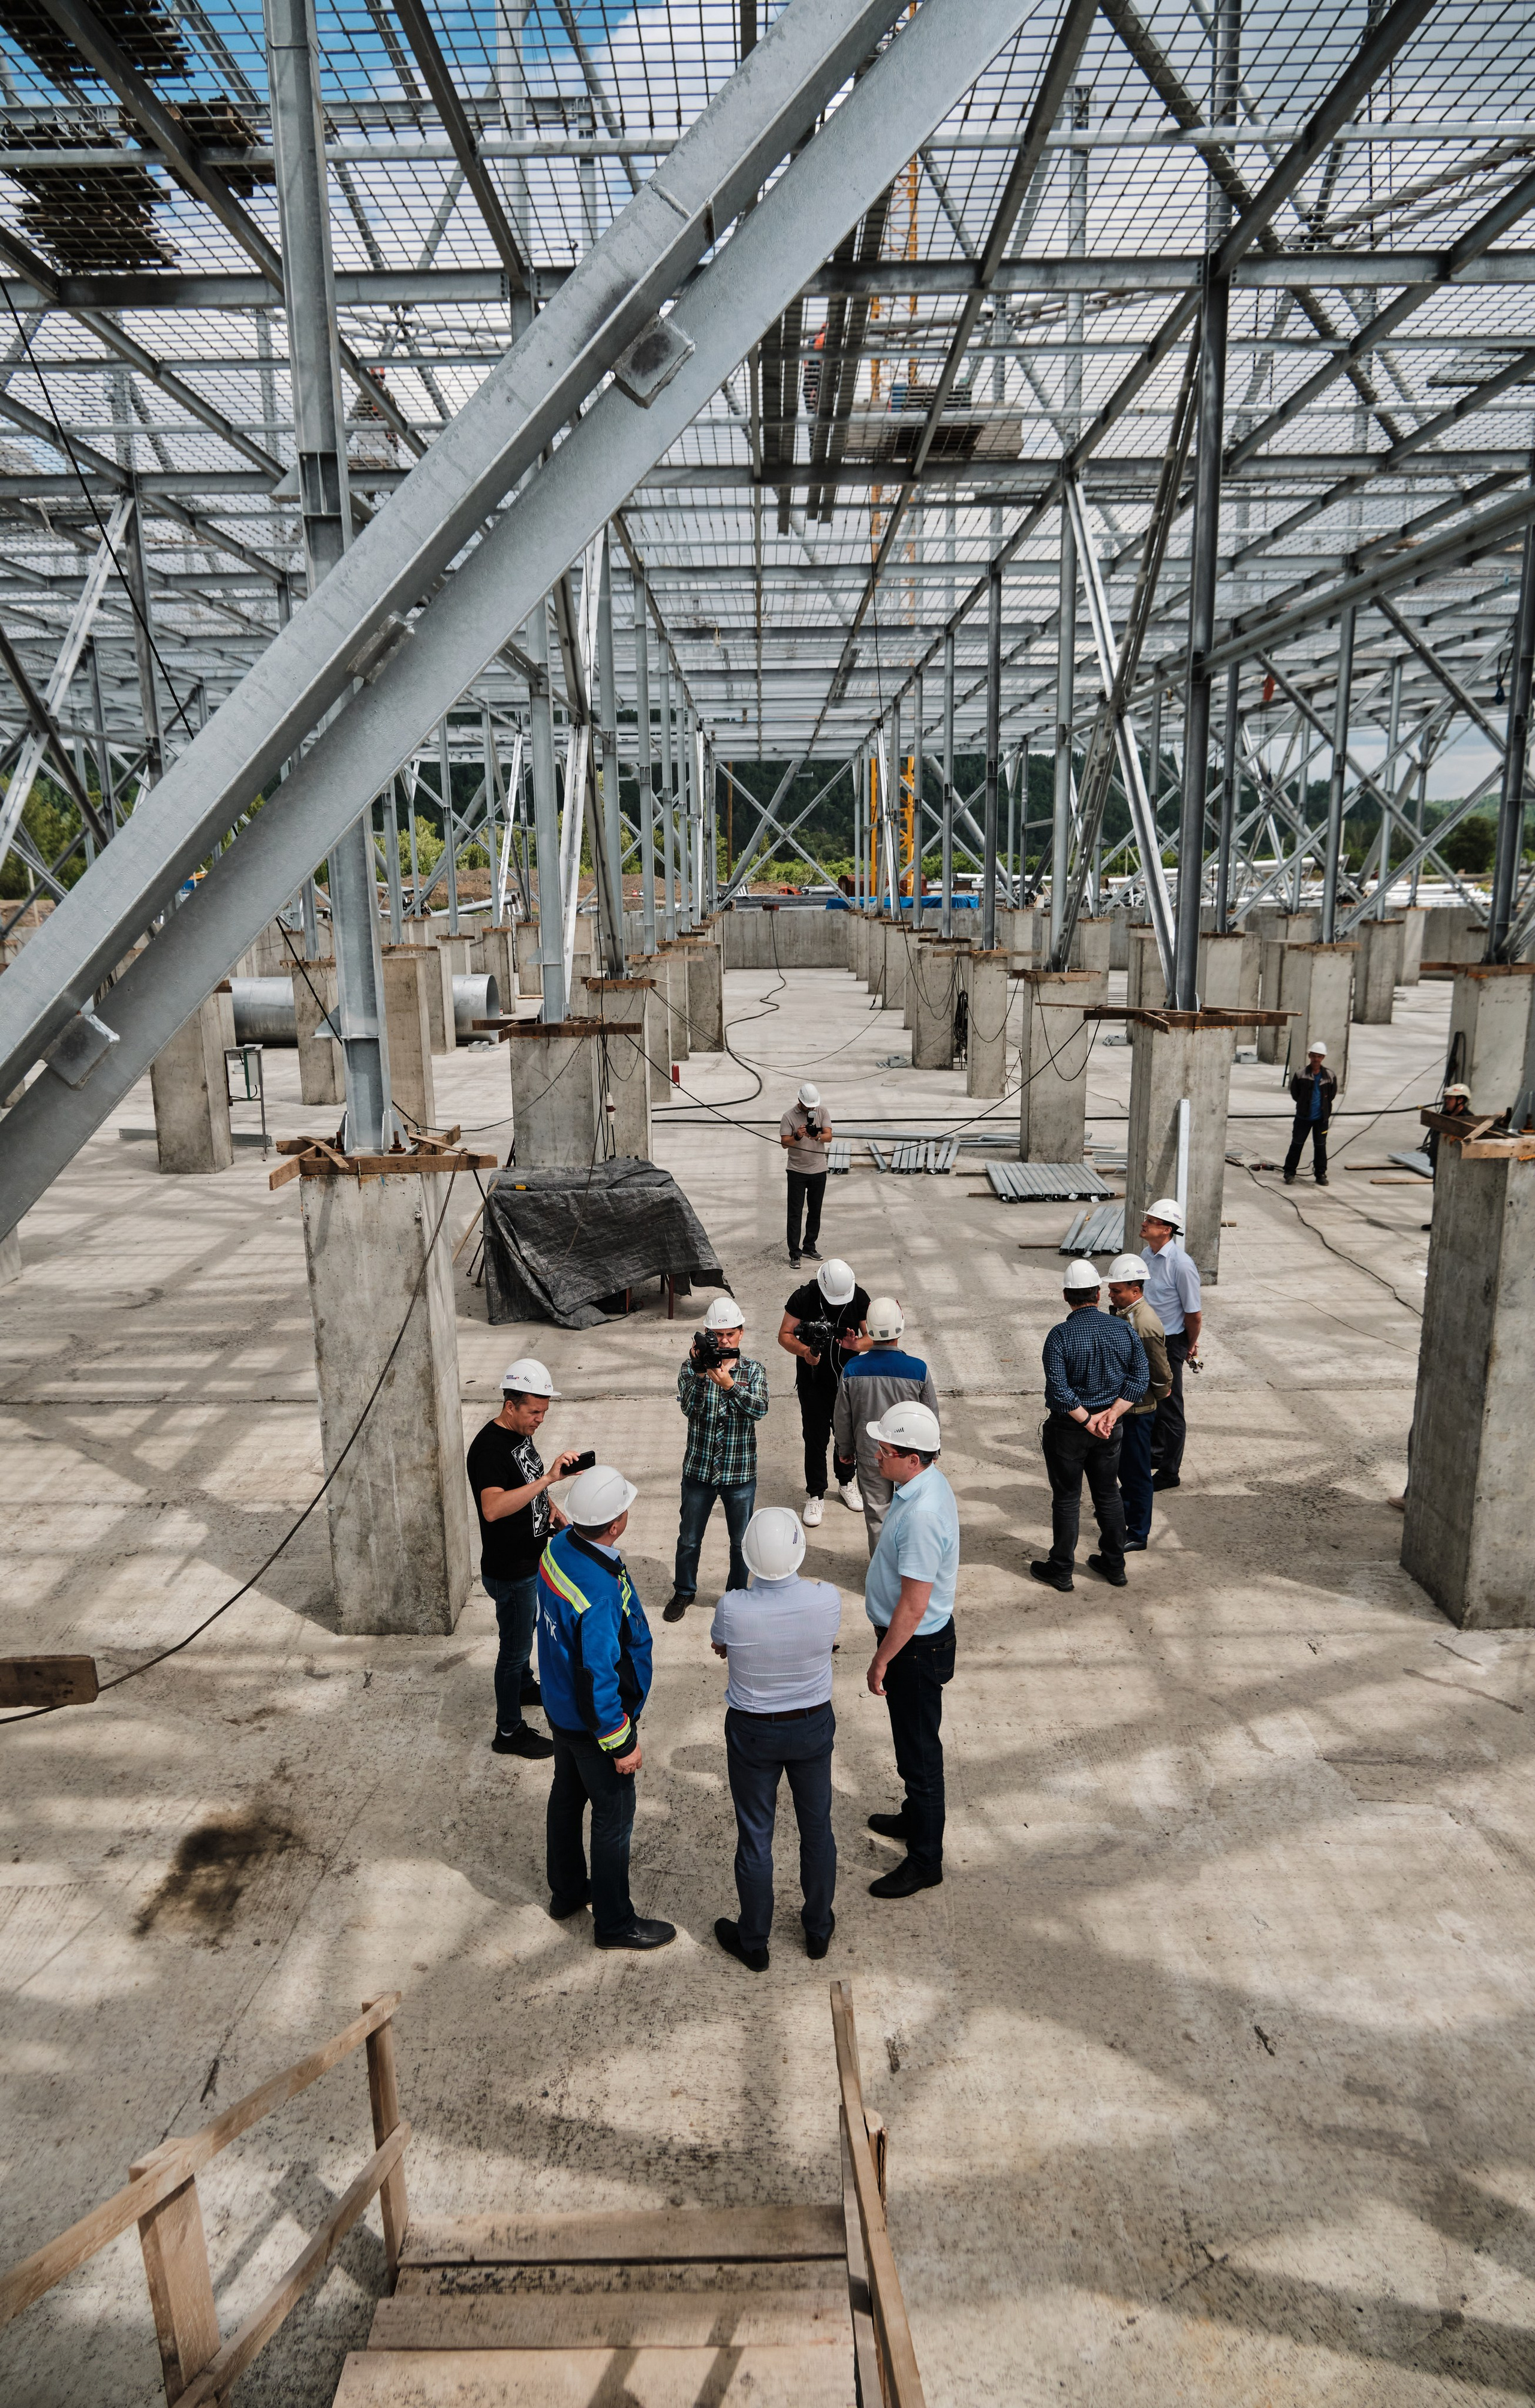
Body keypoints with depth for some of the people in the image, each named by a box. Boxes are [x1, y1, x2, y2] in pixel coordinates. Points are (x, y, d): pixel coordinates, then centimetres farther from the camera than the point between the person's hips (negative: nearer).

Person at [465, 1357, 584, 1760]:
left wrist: (554, 1512, 4)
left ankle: (524, 1686, 52)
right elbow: (493, 1508, -47)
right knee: (515, 1647, 6)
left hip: (532, 1558, 9)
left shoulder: (521, 1434, 1)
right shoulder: (489, 1448, -30)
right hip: (509, 1571, -9)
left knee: (526, 1631, 29)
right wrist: (549, 1477, -52)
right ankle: (509, 1731, 21)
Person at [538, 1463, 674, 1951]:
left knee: (567, 1795, 26)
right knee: (613, 1816, 11)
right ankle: (614, 1922, 30)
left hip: (561, 1706, 9)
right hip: (593, 1722, -9)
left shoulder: (559, 1547, -12)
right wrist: (620, 1744, -19)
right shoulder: (599, 1591, -39)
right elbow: (596, 1677, -31)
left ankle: (567, 1891, 47)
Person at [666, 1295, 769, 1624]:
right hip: (699, 1470, 0)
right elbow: (687, 1406, -21)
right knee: (689, 1539, 16)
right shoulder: (693, 1367, -6)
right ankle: (684, 1592, 38)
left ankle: (739, 1594, 37)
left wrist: (728, 1383, -36)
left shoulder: (754, 1369, -6)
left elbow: (759, 1410, -22)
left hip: (740, 1473, 0)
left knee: (741, 1541, 15)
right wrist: (699, 1373, -35)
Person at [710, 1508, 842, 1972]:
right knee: (817, 1827, 22)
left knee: (755, 1837, 16)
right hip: (814, 1725, 2)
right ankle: (818, 1930, 41)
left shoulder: (733, 1608, -29)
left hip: (753, 1733, -2)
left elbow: (719, 1648, -5)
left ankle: (754, 1944, 35)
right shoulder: (827, 1599, -25)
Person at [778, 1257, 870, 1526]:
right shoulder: (803, 1298, -17)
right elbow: (785, 1335, -13)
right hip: (813, 1381, -2)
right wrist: (804, 1351, -32)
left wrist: (856, 1344, -29)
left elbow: (872, 1336, -6)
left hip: (847, 1379, 2)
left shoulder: (859, 1297, -11)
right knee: (815, 1438, 2)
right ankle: (815, 1495, 17)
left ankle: (846, 1482, 38)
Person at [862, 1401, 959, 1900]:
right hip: (919, 1637, 10)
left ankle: (925, 1860, 22)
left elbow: (914, 1606, -28)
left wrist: (881, 1661, -19)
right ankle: (916, 1817, 47)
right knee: (913, 1740, 27)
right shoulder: (926, 1482, -3)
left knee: (918, 1749, 6)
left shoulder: (922, 1516, -34)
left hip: (915, 1644, -10)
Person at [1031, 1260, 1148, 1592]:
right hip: (1110, 1429, 4)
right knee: (1108, 1494, 18)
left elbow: (1058, 1389, -23)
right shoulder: (1124, 1329, -4)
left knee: (1067, 1499, 8)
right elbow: (1140, 1377, -5)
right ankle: (1114, 1565, 29)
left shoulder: (1061, 1335, -18)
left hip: (1068, 1430, -4)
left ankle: (1061, 1570, 18)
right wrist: (1111, 1414, -9)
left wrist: (1087, 1421, -14)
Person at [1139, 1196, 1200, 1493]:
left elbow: (1194, 1315, -17)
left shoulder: (1182, 1265, -25)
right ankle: (1156, 1452, 42)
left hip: (1169, 1344, -8)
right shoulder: (1147, 1253, -1)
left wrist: (1190, 1346, -3)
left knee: (1169, 1408, 6)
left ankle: (1170, 1472, 19)